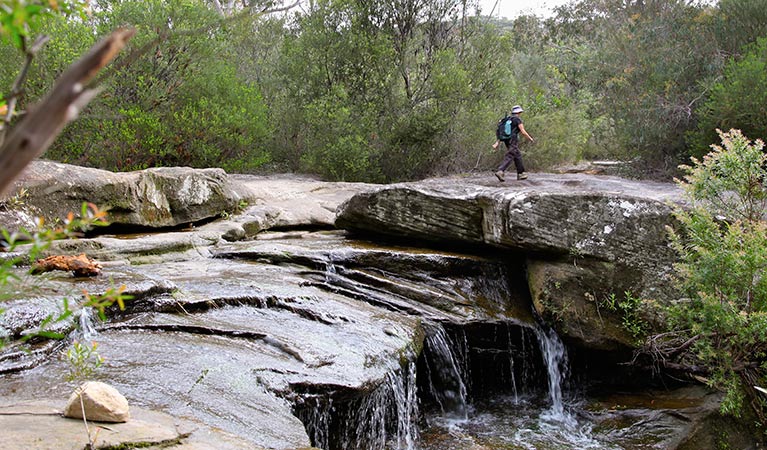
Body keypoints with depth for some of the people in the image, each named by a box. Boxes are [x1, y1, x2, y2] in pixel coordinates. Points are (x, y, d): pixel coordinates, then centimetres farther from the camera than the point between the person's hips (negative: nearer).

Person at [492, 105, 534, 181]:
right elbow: (523, 132, -11)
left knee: (518, 156, 17)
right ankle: (500, 171, -30)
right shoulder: (518, 119, -6)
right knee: (509, 158, -14)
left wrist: (497, 143, 10)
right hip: (513, 142, -9)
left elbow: (501, 133, 14)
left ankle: (520, 174, 21)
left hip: (507, 142, 9)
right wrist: (530, 138, 4)